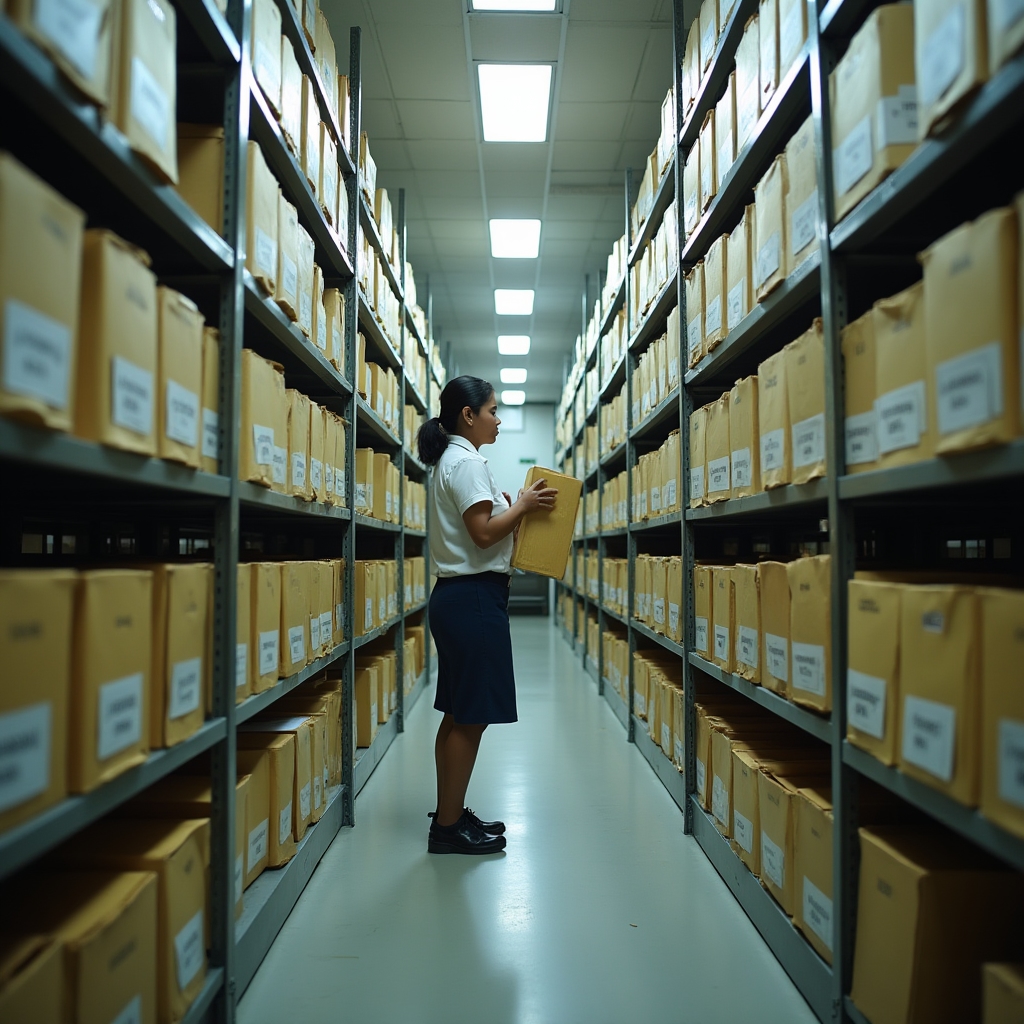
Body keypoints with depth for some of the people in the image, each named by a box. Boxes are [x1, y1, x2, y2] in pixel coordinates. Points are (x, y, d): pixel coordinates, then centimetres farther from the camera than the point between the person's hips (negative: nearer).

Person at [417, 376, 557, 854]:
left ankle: (450, 814, 25)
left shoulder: (451, 461, 19)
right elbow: (484, 532, -21)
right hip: (474, 598, -11)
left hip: (457, 597, 11)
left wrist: (517, 507, 12)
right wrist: (523, 504, -8)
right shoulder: (468, 461, -12)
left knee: (458, 716, 15)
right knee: (471, 718, -3)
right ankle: (449, 827, 7)